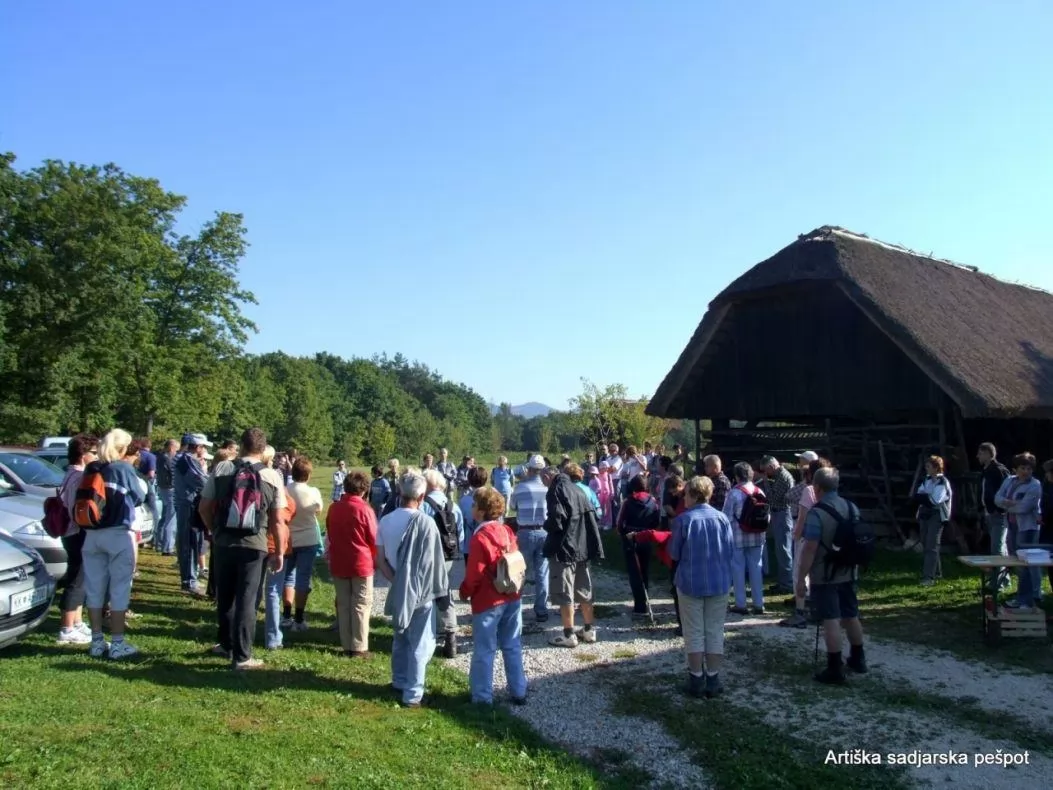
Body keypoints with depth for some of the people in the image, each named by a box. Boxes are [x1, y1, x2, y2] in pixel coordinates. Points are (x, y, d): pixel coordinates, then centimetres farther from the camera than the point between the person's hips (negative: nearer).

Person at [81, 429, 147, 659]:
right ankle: (117, 643, 6)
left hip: (91, 535, 5)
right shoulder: (124, 468, -7)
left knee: (94, 588, 11)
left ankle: (97, 642, 19)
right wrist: (141, 483, 20)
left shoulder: (91, 469, 5)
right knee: (119, 589, 2)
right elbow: (139, 497, 2)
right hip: (119, 534, -5)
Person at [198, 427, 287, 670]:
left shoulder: (221, 469, -1)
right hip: (254, 545, -2)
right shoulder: (272, 476, -4)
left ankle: (227, 645, 36)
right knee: (247, 600, 5)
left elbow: (204, 508, 3)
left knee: (225, 597, 19)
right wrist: (279, 552, 5)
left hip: (224, 542, 2)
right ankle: (241, 656, 9)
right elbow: (277, 520, -3)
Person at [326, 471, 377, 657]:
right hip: (361, 564, -4)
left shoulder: (333, 508, 2)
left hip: (338, 564, 4)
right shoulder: (365, 509, -13)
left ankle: (346, 645, 16)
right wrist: (374, 559, 11)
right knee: (361, 605, 2)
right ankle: (359, 648, 2)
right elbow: (374, 539, -6)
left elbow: (329, 535, 12)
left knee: (343, 605, 11)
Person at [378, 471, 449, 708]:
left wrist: (395, 581, 3)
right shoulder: (425, 522, -20)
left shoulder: (385, 521, -2)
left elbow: (380, 560, 1)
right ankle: (413, 693, 7)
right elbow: (432, 561, -14)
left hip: (399, 590, 6)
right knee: (420, 644, 4)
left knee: (400, 638, 22)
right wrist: (439, 587, -2)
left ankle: (399, 681, 34)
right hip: (421, 591, -6)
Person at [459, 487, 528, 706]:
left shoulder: (480, 538, -18)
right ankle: (519, 692, 21)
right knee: (512, 646, 15)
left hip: (488, 602, -7)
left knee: (484, 651, 4)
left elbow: (474, 574, -15)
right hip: (513, 597, 7)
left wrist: (464, 593, 2)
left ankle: (483, 697, 11)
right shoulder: (507, 532, 3)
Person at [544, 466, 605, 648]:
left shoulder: (556, 490, -10)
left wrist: (546, 525, 0)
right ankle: (589, 630, 21)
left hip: (563, 548, -8)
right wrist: (594, 547, 14)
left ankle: (569, 635, 2)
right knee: (584, 590, 14)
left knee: (564, 592, -2)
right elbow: (590, 517, 13)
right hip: (581, 546, 8)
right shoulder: (577, 489, 14)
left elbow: (556, 521, -20)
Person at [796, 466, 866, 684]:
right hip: (848, 573, 7)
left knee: (831, 620, -2)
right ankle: (858, 659, 33)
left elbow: (810, 548, -21)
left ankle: (835, 669, 2)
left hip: (824, 576, -7)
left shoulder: (816, 513, -19)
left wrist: (801, 577, -14)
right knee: (851, 616, 19)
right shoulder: (853, 508, 4)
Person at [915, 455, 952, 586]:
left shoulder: (943, 482, -10)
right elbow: (918, 495, 5)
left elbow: (935, 500, -20)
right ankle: (936, 572, 27)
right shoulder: (926, 479, 12)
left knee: (931, 546, -12)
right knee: (926, 544, 13)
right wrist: (927, 497, -14)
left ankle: (929, 577, -14)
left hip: (936, 516, -8)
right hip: (925, 514, 8)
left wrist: (922, 497, -7)